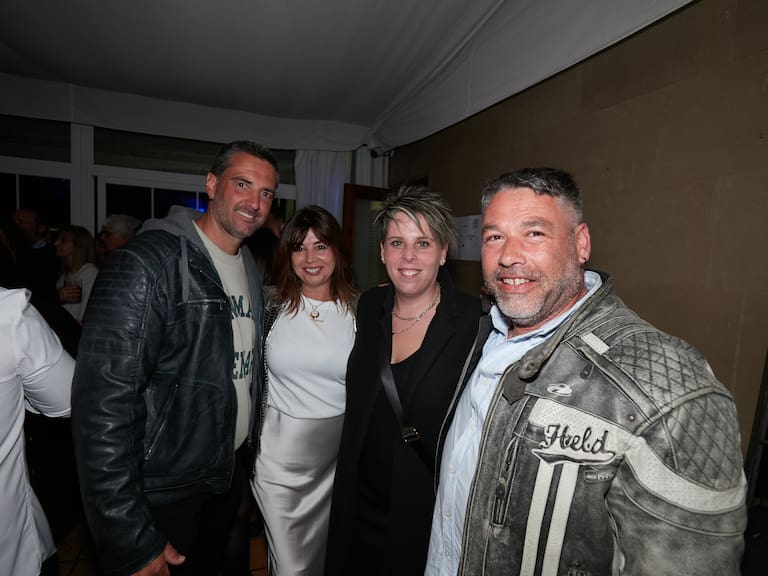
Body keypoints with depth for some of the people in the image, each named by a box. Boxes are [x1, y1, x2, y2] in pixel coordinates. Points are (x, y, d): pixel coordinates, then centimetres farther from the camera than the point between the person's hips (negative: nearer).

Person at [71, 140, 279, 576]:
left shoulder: (250, 270, 4)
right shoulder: (148, 263, -21)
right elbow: (103, 405, -24)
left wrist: (246, 467, 11)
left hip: (232, 473, 7)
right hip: (166, 494, -6)